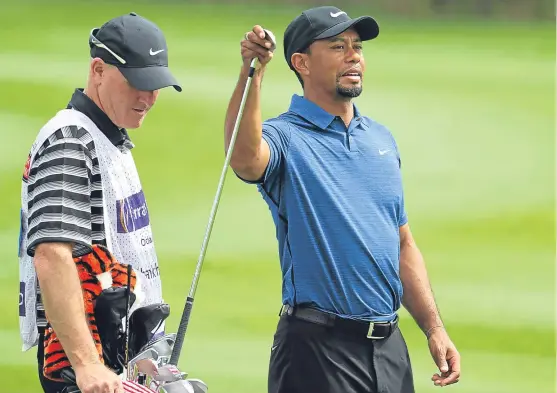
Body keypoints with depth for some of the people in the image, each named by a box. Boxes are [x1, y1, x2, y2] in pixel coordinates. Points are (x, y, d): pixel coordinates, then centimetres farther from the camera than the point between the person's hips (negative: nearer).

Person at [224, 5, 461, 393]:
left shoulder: (382, 139, 15)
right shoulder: (286, 137, -6)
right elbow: (244, 160, -31)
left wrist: (435, 330, 13)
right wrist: (251, 73, -41)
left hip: (389, 345, 6)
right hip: (318, 348, -6)